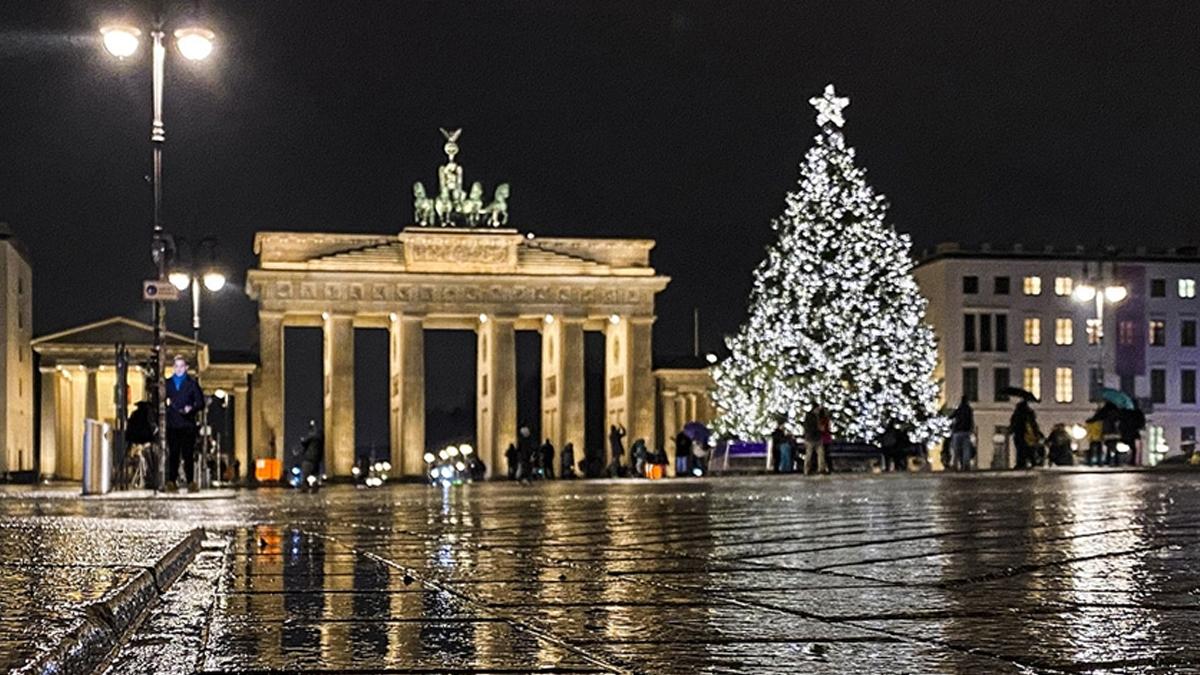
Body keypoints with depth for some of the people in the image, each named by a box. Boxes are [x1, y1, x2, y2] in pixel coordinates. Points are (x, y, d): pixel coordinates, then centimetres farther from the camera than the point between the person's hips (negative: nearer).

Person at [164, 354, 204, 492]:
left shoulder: (192, 383, 9)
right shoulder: (167, 383, 14)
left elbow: (200, 402, 3)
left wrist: (191, 408, -14)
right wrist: (165, 403, -6)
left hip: (188, 424, -1)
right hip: (172, 424, 1)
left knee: (188, 454, -3)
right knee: (173, 454, -1)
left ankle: (190, 482, 0)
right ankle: (171, 481, 2)